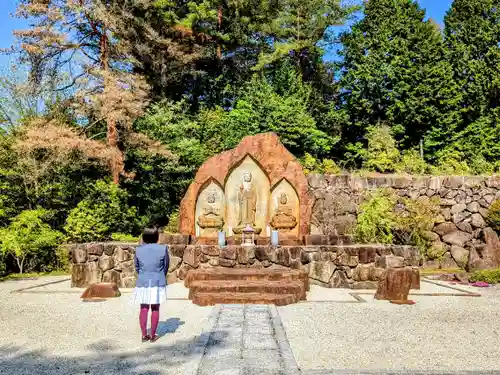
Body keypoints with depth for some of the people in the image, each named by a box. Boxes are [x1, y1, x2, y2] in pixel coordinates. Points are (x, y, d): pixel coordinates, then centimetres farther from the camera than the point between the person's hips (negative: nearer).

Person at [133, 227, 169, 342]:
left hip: (143, 282, 1)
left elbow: (137, 267, 7)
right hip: (158, 282, -1)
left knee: (144, 309, 10)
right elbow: (166, 266, 1)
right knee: (155, 309, 8)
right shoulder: (163, 249, -9)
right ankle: (153, 335, 13)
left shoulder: (138, 250, -4)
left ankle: (144, 335, 13)